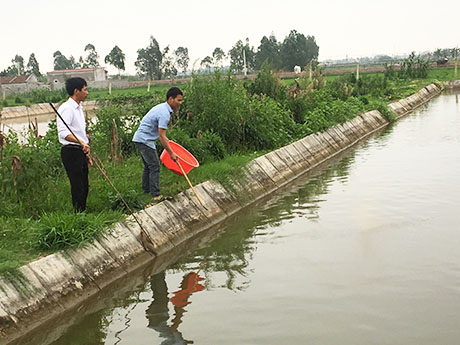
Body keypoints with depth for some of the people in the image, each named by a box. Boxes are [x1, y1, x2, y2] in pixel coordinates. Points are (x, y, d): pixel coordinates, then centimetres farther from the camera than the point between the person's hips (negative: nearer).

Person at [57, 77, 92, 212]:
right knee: (77, 187, -7)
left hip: (80, 152, 10)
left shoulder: (78, 108, 18)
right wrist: (82, 143, -38)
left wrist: (86, 154, 25)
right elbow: (63, 132, -27)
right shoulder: (67, 108, -13)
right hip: (71, 152, -10)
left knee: (84, 187, 14)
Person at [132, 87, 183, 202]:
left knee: (148, 165, 20)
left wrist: (165, 139, 29)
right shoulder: (164, 113, -22)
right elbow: (161, 136, -23)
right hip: (145, 140, -11)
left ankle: (146, 189, 32)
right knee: (154, 167, -8)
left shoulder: (162, 107, 10)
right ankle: (156, 195, -7)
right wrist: (171, 153, -19)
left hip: (140, 139, 11)